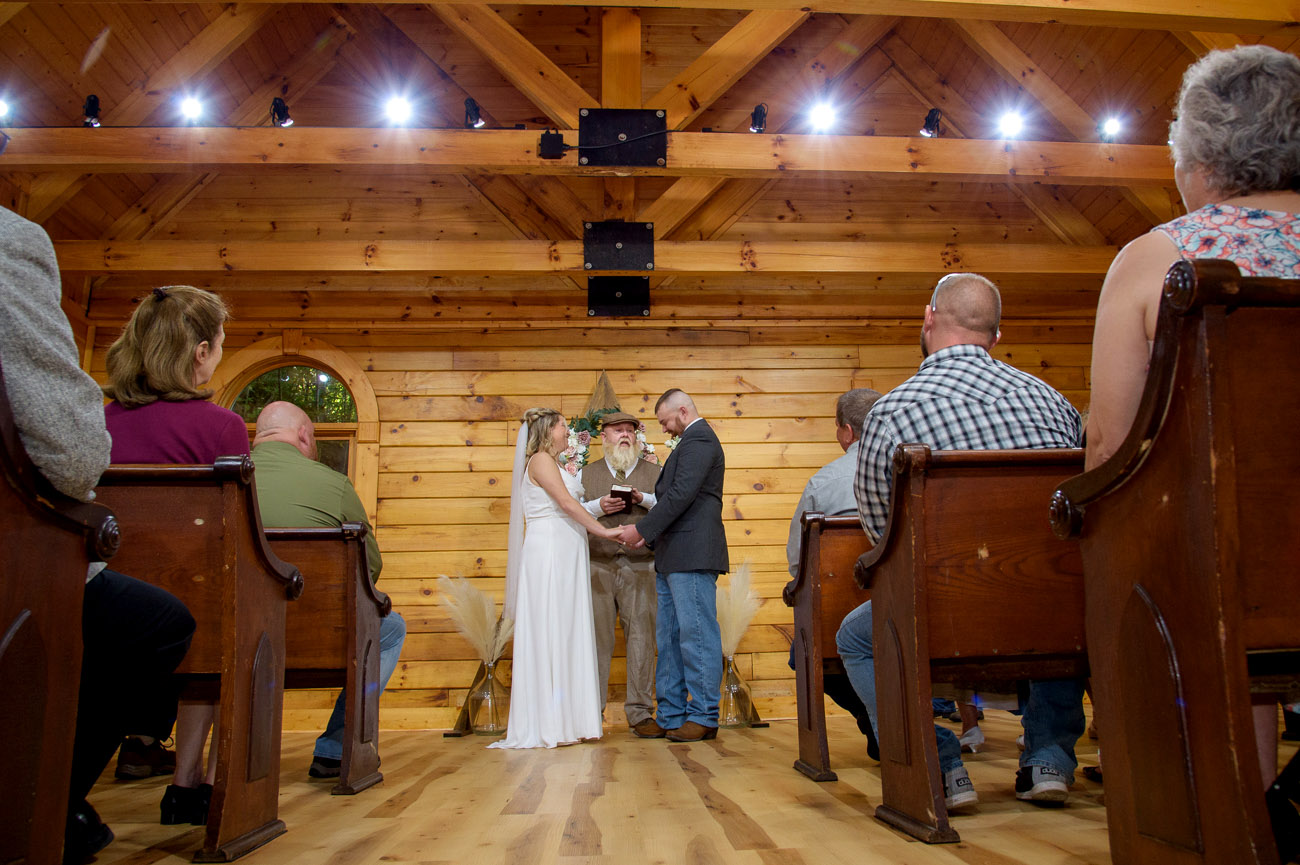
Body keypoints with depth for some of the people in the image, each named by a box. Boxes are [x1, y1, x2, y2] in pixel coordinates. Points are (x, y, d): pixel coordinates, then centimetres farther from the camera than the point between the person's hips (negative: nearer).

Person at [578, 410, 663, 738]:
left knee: (641, 637, -2)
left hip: (640, 566, 0)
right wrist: (598, 506, -8)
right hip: (597, 566, 0)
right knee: (596, 637, -1)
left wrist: (644, 500, -12)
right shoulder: (586, 474, 16)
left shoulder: (654, 472, 14)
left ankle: (640, 714, 5)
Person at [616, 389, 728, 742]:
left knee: (697, 635, -5)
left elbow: (681, 495, -18)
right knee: (669, 639, 11)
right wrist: (650, 535, 13)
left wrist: (642, 529, -14)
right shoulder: (692, 440, 24)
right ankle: (671, 715, 17)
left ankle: (703, 717, 2)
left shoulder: (699, 439, -8)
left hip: (692, 556, -11)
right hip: (673, 558, 11)